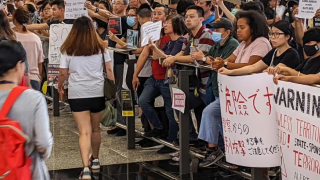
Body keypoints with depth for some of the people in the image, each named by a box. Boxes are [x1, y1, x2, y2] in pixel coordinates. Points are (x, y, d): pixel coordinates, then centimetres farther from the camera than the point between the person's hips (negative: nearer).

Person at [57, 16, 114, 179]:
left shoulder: (68, 49, 0)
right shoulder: (100, 47, 5)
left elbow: (63, 73, 1)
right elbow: (108, 70, 3)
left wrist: (60, 86, 19)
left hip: (77, 93, -2)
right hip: (98, 92, 2)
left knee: (84, 131, -7)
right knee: (95, 129, 20)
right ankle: (95, 160, 38)